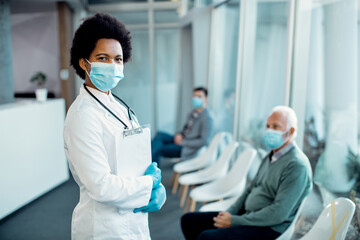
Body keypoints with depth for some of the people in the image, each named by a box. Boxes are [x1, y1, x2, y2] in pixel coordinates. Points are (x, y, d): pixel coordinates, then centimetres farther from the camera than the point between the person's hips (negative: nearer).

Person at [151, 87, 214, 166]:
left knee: (157, 149, -16)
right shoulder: (194, 112, 7)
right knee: (159, 135, -10)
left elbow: (204, 141, -23)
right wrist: (180, 134, -1)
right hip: (182, 140, 8)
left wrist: (183, 142, -18)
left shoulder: (208, 117, -19)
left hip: (189, 149, -8)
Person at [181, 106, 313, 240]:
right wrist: (229, 214, 2)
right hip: (248, 215, 9)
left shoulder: (297, 165, -16)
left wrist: (234, 221, -18)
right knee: (189, 220, 3)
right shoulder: (270, 157, 15)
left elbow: (279, 213, -22)